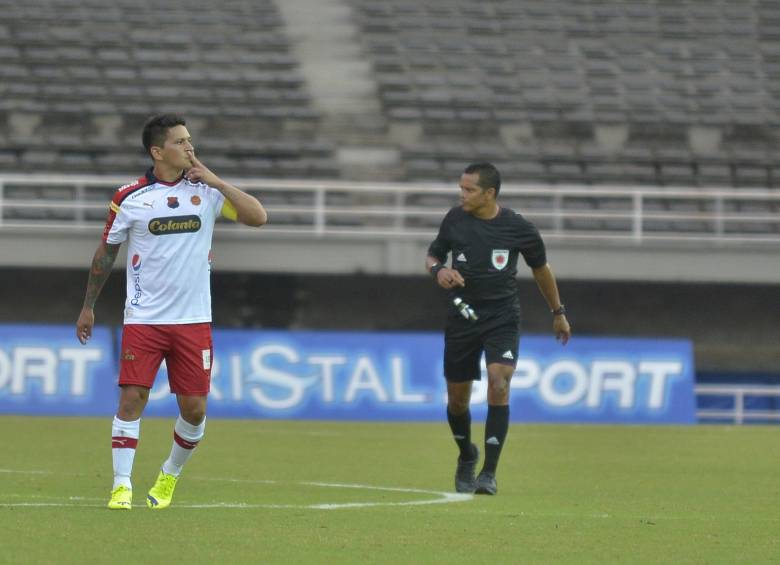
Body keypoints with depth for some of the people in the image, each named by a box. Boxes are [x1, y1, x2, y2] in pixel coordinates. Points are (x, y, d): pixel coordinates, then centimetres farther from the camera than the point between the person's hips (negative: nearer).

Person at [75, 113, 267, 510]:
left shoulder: (206, 190, 3)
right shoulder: (129, 198, -1)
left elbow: (258, 217, -7)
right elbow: (106, 252, 10)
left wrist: (214, 181, -11)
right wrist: (88, 307, 11)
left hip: (193, 320, 2)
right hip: (143, 319, -2)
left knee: (194, 407, 2)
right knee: (132, 399, -11)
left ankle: (170, 476, 25)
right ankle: (121, 486, -4)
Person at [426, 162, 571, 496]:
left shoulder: (518, 229, -6)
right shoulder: (455, 220, -1)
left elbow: (540, 268, 10)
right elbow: (433, 254, 13)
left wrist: (558, 312, 19)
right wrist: (439, 270, -12)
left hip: (502, 318, -3)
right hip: (462, 317, 3)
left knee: (498, 383, -22)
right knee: (457, 399, 8)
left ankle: (489, 473, -18)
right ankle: (467, 456, 39)